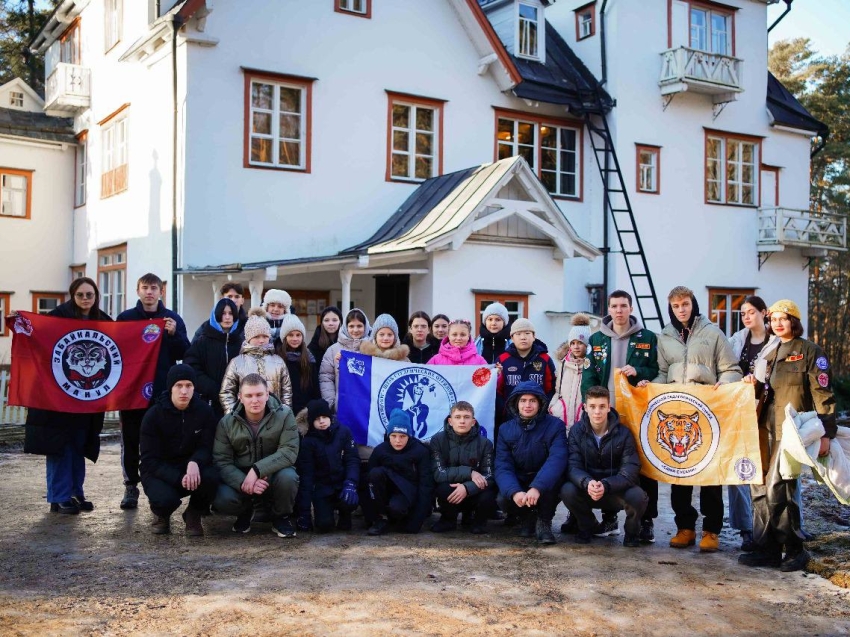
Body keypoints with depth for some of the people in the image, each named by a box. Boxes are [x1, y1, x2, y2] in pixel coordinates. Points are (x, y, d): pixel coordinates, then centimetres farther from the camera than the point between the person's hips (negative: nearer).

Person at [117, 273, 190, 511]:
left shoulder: (172, 318, 4)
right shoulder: (125, 318, 5)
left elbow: (184, 353, 0)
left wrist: (174, 334, -16)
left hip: (163, 390, -1)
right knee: (131, 440, 6)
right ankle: (131, 487, 15)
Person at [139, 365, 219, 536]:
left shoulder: (205, 411, -6)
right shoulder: (153, 415, -12)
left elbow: (207, 448, -9)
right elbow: (149, 460, -15)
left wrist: (194, 463, -34)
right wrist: (179, 478, -30)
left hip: (191, 467, 2)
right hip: (159, 471, -2)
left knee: (211, 477, -32)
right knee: (166, 498, -34)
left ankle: (194, 515, 0)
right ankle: (161, 515, 7)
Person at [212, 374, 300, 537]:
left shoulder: (284, 415, -13)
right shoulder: (227, 422, -7)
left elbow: (289, 451, -21)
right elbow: (222, 461, -12)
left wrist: (257, 470, -33)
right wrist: (244, 483, -30)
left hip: (273, 475, -1)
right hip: (241, 478, 1)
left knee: (288, 476, -35)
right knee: (221, 500, -28)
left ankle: (281, 517, -2)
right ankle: (245, 511, 11)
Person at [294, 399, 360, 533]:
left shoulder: (343, 432, -4)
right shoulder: (308, 441, -8)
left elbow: (353, 460, -6)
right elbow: (306, 475, -9)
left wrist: (350, 484, -26)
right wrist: (304, 511, -13)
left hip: (342, 483, 1)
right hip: (322, 487, -1)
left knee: (350, 500, -32)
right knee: (324, 525, -19)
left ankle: (344, 514, 6)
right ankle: (328, 506, 18)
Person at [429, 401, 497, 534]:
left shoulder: (484, 443, -8)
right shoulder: (438, 440, -10)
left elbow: (490, 477, -15)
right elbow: (438, 474, -18)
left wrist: (467, 488, -32)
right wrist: (469, 472, -26)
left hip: (474, 494, 1)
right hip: (450, 495, -1)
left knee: (488, 497, -31)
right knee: (443, 489, -34)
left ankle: (479, 521, 6)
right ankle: (448, 520, 1)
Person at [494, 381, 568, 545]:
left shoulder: (555, 426, -13)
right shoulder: (506, 430, -5)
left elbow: (557, 460, -29)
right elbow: (502, 467, -15)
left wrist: (537, 488, -45)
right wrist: (515, 492, -36)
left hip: (545, 486, -2)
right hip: (518, 484, 2)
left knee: (555, 474, -33)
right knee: (503, 500, -28)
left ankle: (544, 521, -12)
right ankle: (528, 516, 7)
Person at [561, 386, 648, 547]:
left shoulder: (623, 433, -10)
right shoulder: (576, 431, -6)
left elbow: (630, 471, -18)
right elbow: (573, 466, -15)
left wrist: (605, 486, -36)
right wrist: (587, 483, -38)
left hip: (617, 492, -1)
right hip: (586, 490, 1)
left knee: (637, 496, -33)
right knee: (567, 491, -30)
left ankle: (632, 532, 3)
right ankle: (588, 526, 3)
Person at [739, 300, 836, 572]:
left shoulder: (810, 351, -3)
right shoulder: (769, 351, 17)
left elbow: (823, 395, -7)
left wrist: (826, 434, -12)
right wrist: (755, 384, 3)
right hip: (766, 427, 7)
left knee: (778, 488, -11)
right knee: (760, 485, 4)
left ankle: (794, 549, 3)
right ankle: (767, 548, 12)